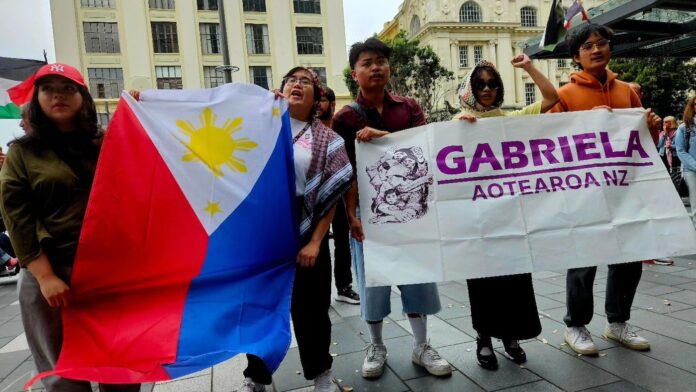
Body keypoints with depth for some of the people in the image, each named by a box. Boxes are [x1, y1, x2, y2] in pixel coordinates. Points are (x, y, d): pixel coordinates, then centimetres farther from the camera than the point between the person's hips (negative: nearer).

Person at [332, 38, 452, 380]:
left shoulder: (409, 107, 7)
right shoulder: (344, 119, 0)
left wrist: (382, 136, -21)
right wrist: (351, 215, -14)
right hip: (368, 209, -2)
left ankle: (421, 346, 25)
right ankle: (376, 347, 26)